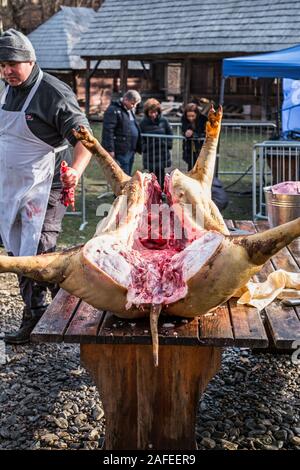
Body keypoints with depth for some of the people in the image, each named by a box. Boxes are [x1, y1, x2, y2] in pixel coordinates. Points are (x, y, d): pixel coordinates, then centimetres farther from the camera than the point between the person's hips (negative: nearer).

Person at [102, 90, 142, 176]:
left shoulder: (130, 110, 19)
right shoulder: (113, 110, -11)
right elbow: (108, 131, -17)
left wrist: (138, 148, 24)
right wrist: (110, 150, -20)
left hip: (130, 151, 9)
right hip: (120, 152, -9)